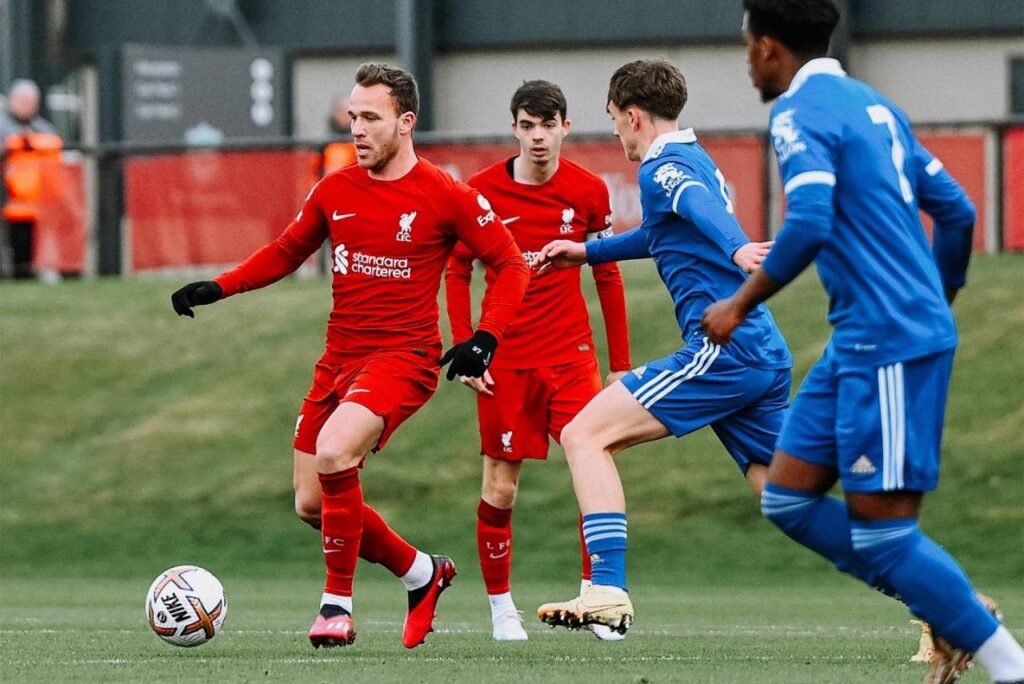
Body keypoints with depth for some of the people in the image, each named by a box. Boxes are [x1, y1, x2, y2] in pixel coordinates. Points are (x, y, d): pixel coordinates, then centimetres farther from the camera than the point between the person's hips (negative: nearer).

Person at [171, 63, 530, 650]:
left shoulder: (445, 197, -7)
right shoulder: (335, 192, 7)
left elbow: (511, 264, 0)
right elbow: (287, 252, 22)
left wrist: (485, 339, -13)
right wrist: (217, 288, 9)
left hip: (403, 357, -7)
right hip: (339, 359, 7)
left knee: (333, 453, -31)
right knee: (312, 504, 4)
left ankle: (338, 604, -18)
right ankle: (421, 572, 28)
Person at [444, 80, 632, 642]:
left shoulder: (588, 191, -1)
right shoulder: (482, 191, -4)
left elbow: (608, 277, 8)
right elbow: (457, 274, 4)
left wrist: (620, 364, 6)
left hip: (571, 353, 0)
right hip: (504, 361, 0)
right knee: (499, 489, 2)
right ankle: (501, 608, 16)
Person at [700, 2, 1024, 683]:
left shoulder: (800, 112, -11)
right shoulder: (873, 106, 16)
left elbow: (809, 226, -25)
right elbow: (955, 210, 19)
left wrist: (740, 305, -14)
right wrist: (938, 306, 32)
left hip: (888, 345, -9)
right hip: (859, 342, 9)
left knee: (883, 533, -7)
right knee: (788, 501, 11)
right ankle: (950, 611, 11)